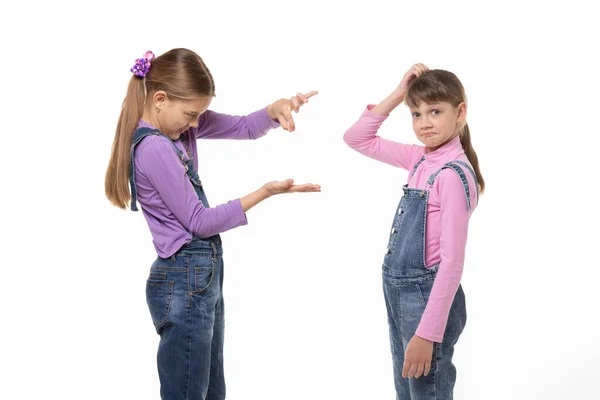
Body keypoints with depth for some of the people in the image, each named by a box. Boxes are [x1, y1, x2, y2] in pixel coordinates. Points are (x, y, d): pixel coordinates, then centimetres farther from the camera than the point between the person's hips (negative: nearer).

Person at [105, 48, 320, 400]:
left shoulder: (179, 124, 5)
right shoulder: (154, 149, -21)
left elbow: (245, 127, 11)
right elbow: (199, 222, -17)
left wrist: (276, 109, -10)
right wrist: (265, 192, -16)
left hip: (203, 276, 10)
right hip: (185, 283, -10)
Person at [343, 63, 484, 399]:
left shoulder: (454, 174, -20)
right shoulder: (421, 159, 3)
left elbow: (452, 262, -22)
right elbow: (357, 139, 11)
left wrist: (428, 333, -24)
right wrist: (397, 95, 0)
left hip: (427, 295, -8)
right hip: (399, 291, 8)